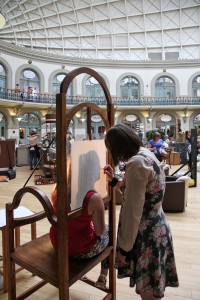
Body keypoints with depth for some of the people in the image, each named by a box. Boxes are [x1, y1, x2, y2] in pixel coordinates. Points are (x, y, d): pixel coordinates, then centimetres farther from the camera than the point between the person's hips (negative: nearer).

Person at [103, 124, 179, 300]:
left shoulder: (137, 163, -24)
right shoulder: (147, 154, 7)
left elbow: (133, 210, -24)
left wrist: (125, 245, -15)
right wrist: (114, 180, 13)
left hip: (146, 234, -9)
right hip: (156, 228, 9)